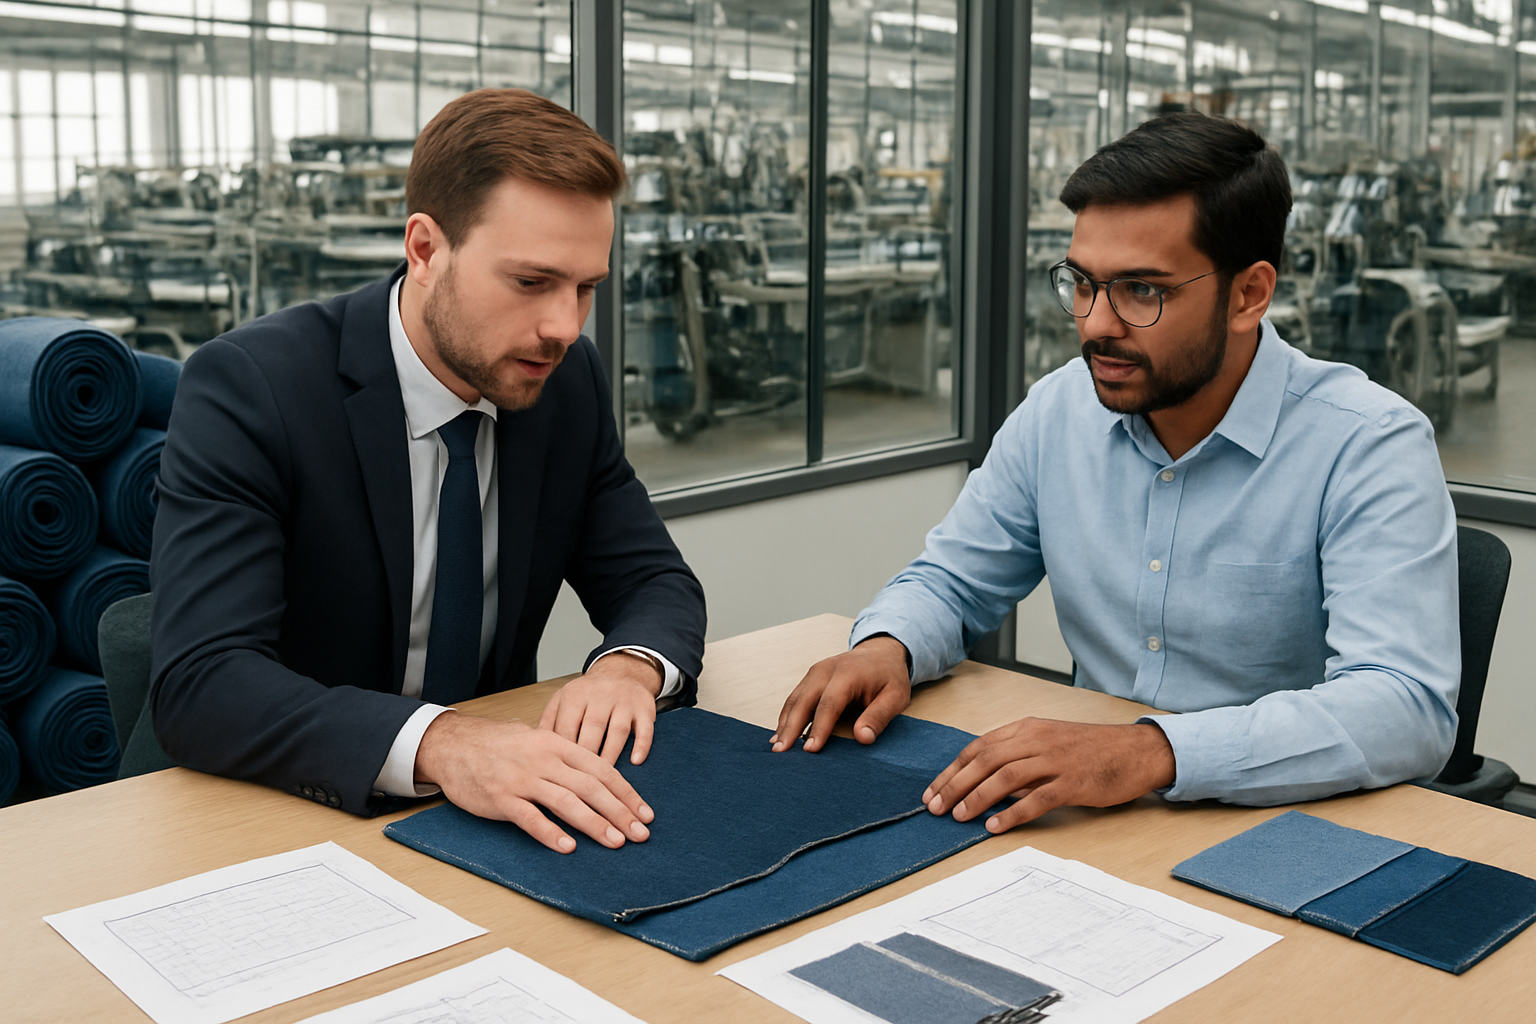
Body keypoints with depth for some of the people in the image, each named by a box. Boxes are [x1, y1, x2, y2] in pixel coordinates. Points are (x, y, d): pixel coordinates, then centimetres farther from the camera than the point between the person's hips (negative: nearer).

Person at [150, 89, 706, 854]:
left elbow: (654, 582, 5)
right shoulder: (246, 388, -17)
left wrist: (630, 666, -20)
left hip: (498, 805, 4)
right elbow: (199, 684, -26)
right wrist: (438, 745, -42)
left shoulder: (570, 378, -1)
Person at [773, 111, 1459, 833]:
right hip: (1088, 824, 4)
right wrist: (887, 647, -11)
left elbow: (1408, 708, -26)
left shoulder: (1371, 447, -14)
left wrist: (1152, 752, -39)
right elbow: (950, 582, 14)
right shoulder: (1058, 410, 2)